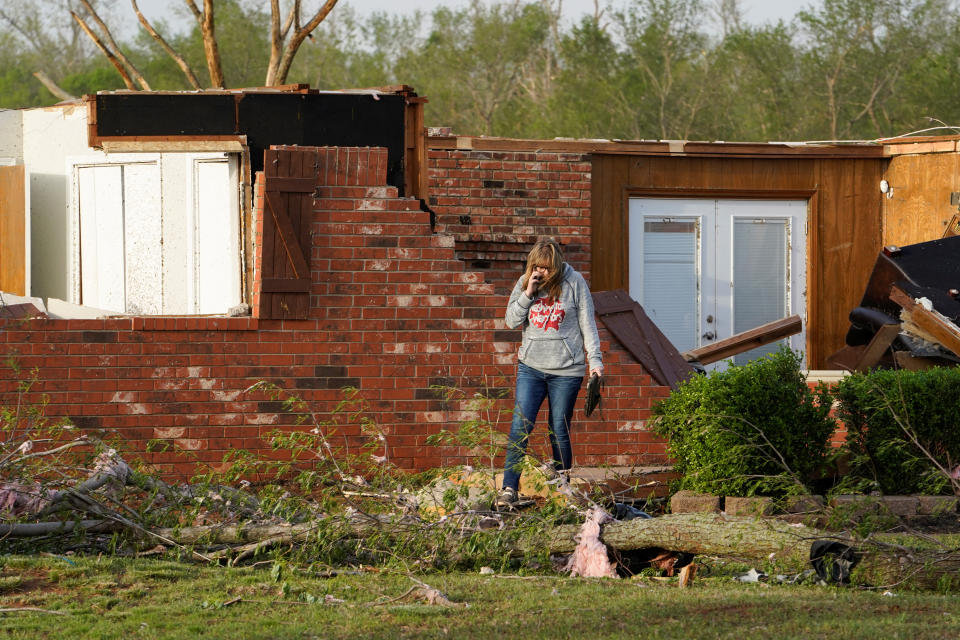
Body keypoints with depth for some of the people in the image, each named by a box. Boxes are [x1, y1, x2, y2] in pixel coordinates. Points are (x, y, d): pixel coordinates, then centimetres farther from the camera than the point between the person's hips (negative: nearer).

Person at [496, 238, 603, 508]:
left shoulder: (574, 282, -2)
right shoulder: (524, 283, 5)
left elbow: (587, 323, 2)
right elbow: (512, 321, 3)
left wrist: (594, 359, -4)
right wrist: (528, 294, -10)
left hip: (566, 369, -2)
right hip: (531, 367, 2)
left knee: (560, 432, 3)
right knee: (520, 426, -9)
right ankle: (509, 489, -8)